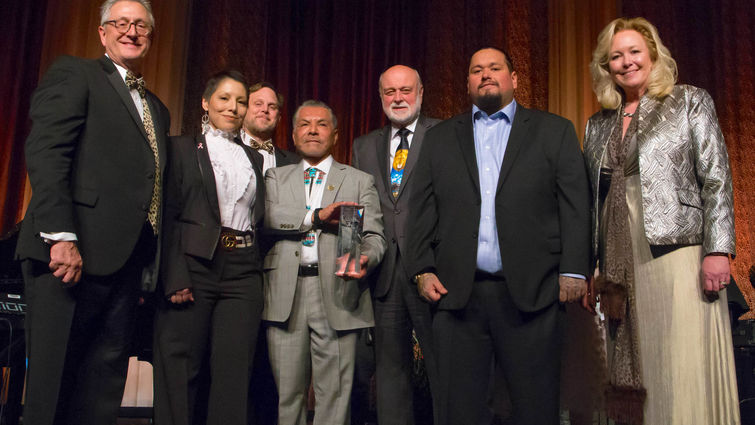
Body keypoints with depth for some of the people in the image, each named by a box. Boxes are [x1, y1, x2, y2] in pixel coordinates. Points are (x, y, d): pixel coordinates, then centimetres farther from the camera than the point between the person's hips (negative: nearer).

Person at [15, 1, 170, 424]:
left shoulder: (158, 108, 24)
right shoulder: (73, 74, 4)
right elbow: (45, 154, -10)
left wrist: (152, 262, 11)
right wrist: (61, 236, -21)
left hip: (127, 261, 7)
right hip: (72, 253, -6)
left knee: (105, 376, 8)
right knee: (53, 377, -2)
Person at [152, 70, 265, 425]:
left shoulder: (253, 158, 20)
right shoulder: (181, 148, 7)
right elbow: (167, 216, -2)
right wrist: (174, 277, -14)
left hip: (243, 274, 4)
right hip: (194, 266, -3)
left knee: (234, 375, 1)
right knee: (180, 372, -1)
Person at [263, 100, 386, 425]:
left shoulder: (360, 181, 14)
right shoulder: (276, 177, 18)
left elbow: (374, 235, 3)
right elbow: (267, 216, -3)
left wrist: (366, 258, -20)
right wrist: (317, 216, -15)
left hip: (336, 294, -1)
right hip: (286, 294, 2)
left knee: (333, 395, 0)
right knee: (288, 392, 8)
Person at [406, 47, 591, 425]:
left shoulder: (554, 131, 11)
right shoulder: (440, 138, 16)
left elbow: (575, 205, 4)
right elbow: (422, 211, 11)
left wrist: (573, 271, -5)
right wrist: (423, 270, 1)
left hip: (529, 294, -1)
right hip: (457, 294, 2)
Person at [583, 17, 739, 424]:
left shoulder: (689, 102, 7)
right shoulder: (598, 125, 17)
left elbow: (716, 179, -1)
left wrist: (717, 250, -11)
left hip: (677, 253, -4)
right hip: (621, 264, 4)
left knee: (685, 373, -7)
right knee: (636, 377, 5)